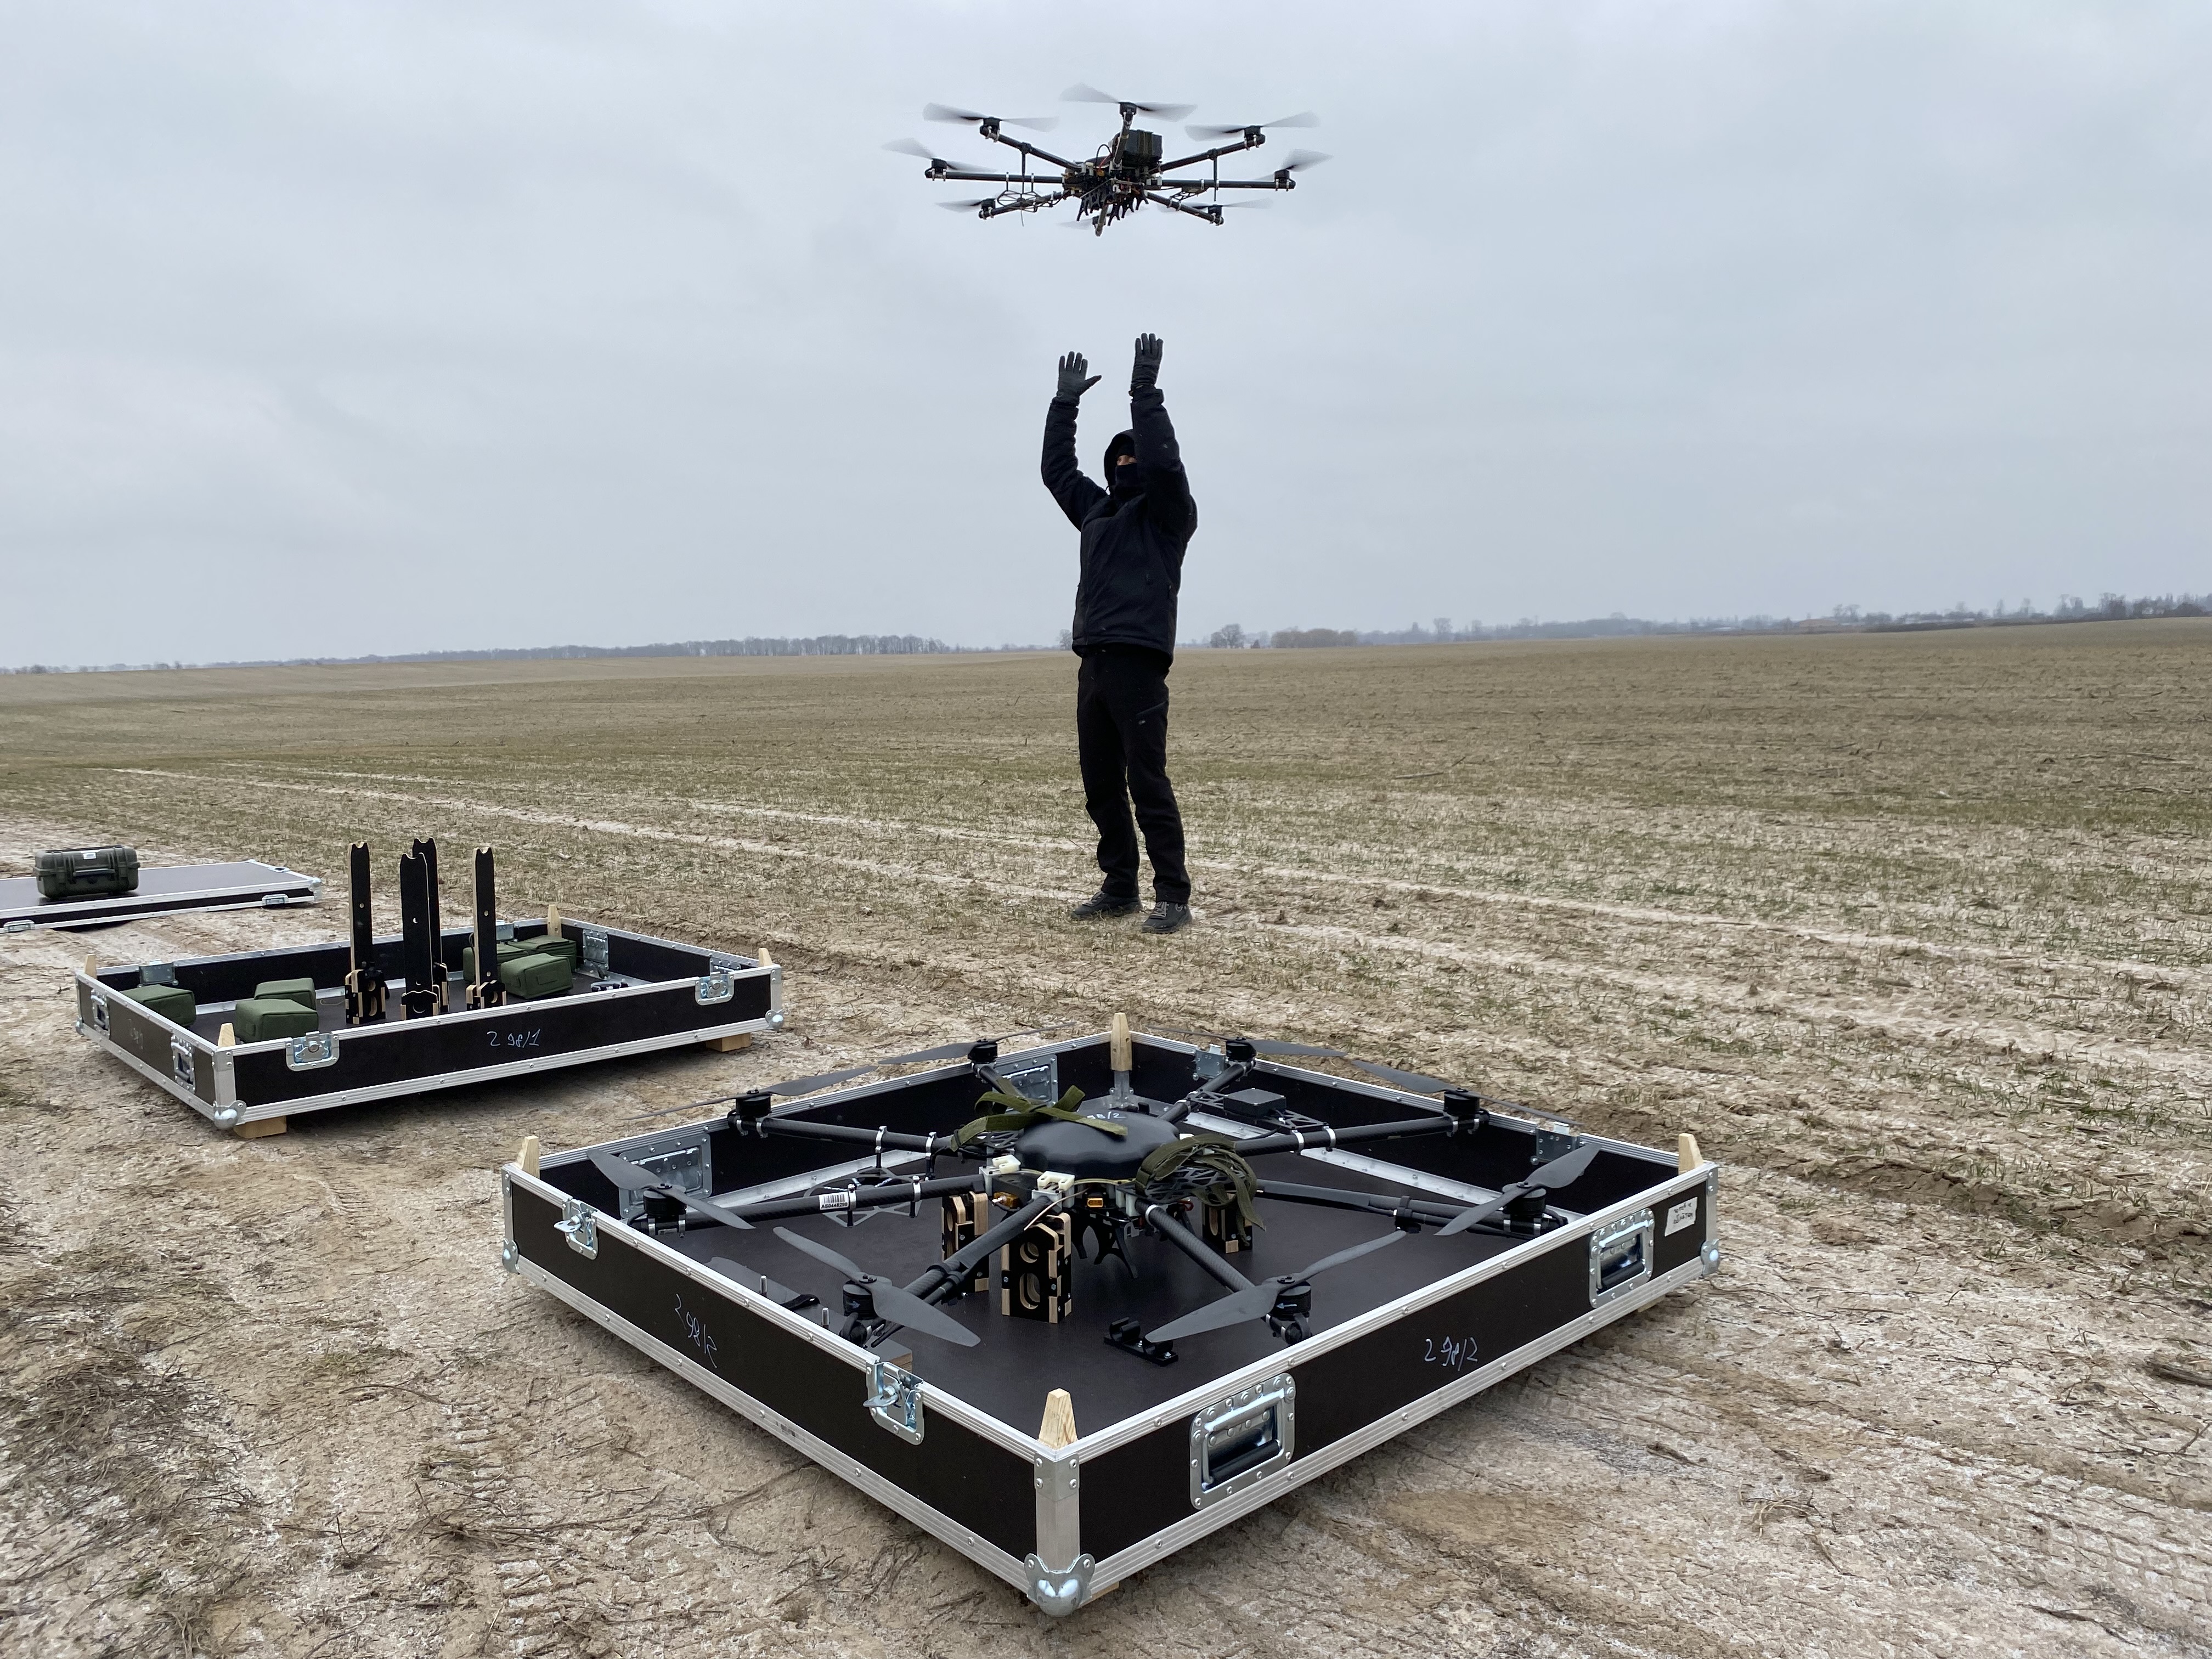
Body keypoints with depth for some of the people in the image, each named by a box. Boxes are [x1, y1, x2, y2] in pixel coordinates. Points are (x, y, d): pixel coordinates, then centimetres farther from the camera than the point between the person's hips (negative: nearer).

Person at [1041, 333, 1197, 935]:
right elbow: (1057, 469, 27)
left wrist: (1145, 392, -12)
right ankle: (1119, 886, 18)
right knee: (1100, 785, 9)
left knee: (1148, 782, -11)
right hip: (1093, 664, 8)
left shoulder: (1167, 512, 3)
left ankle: (1173, 896, -7)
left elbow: (1163, 460, -14)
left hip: (1138, 664, -8)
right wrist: (1066, 402, 23)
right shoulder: (1097, 510, 23)